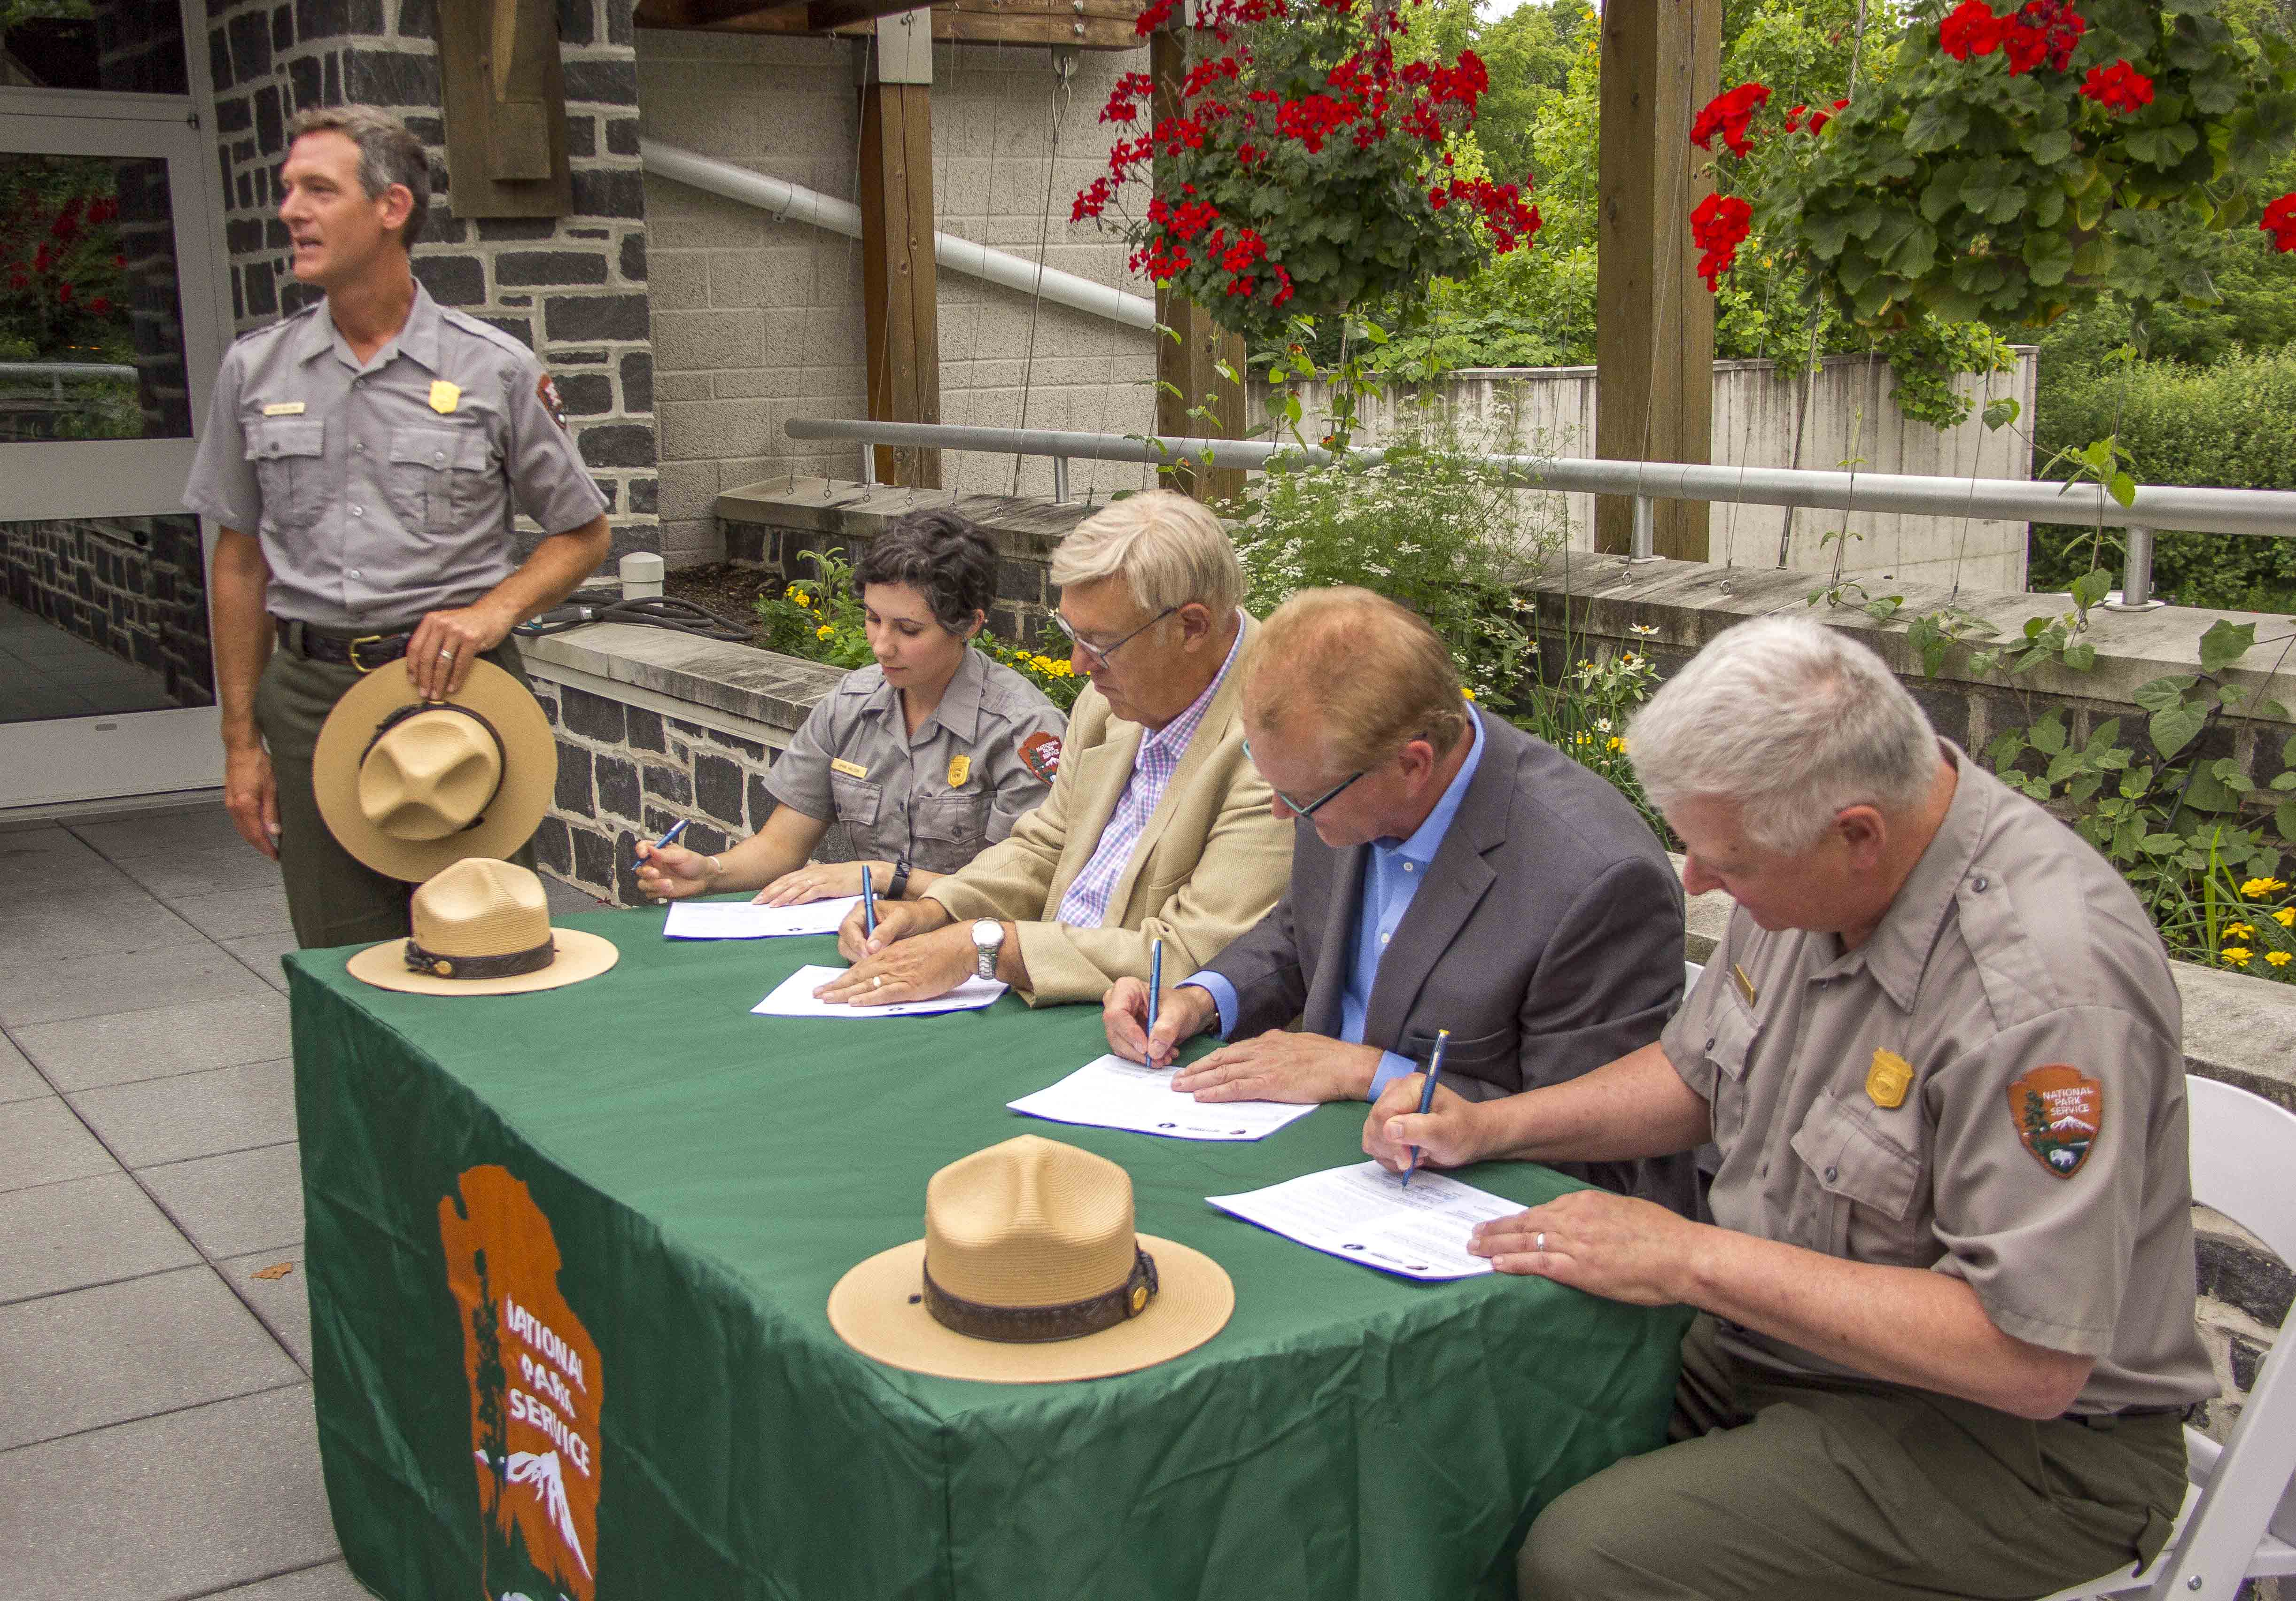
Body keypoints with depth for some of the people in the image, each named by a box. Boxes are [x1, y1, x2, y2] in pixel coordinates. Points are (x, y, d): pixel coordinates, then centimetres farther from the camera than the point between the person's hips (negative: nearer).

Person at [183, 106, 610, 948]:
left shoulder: (494, 369, 0)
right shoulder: (256, 369, 8)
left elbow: (583, 533, 8)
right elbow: (240, 561, 13)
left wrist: (494, 610, -10)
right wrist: (242, 739, 11)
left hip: (457, 687, -2)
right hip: (309, 695, 2)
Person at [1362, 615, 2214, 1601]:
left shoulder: (2047, 985, -29)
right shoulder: (1813, 870, -1)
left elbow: (2031, 1359, -29)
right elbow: (1698, 1076, 16)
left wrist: (1693, 1259, -24)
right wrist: (1489, 1128, 1)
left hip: (2016, 1436, -8)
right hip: (1774, 1343, 8)